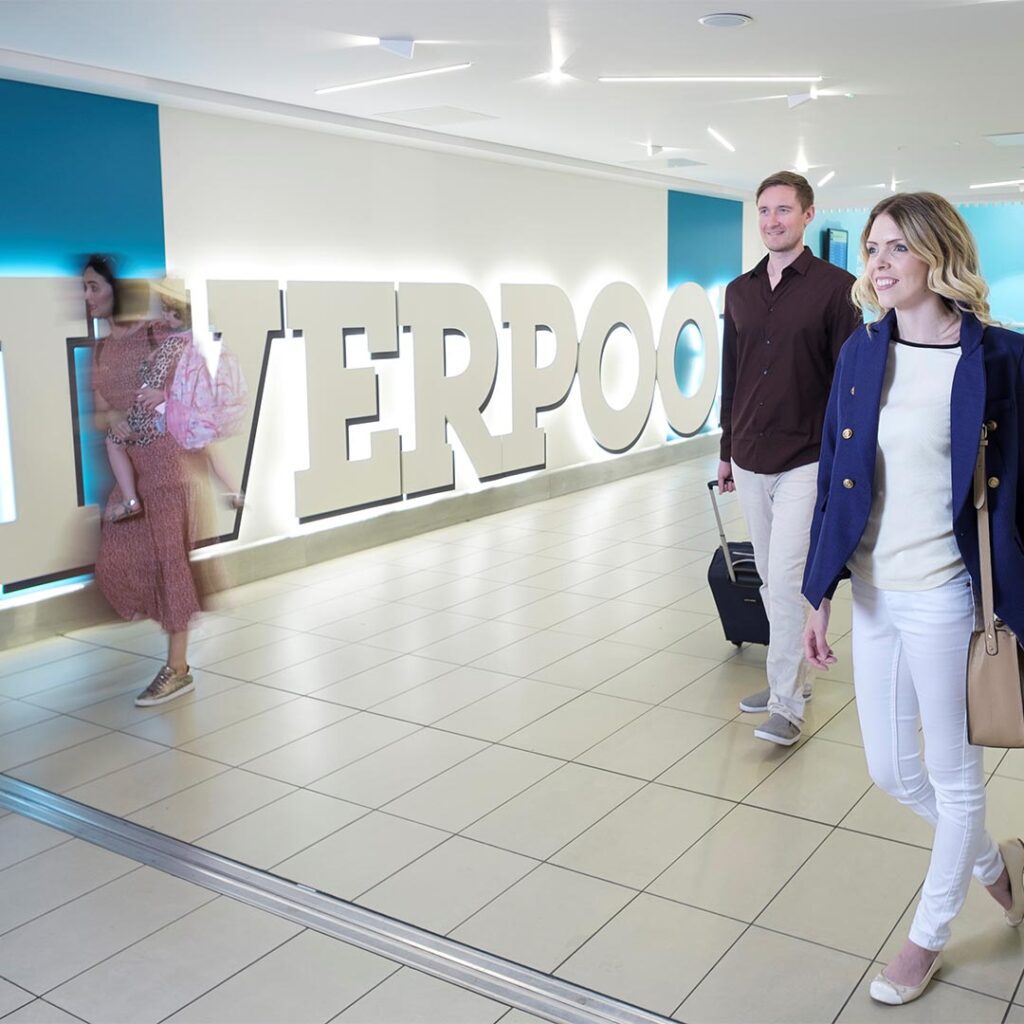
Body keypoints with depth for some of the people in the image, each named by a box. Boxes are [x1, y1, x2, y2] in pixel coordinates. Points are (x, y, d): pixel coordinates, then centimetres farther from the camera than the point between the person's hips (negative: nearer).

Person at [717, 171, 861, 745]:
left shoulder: (836, 288, -6)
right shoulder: (740, 292, 10)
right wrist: (727, 450, 17)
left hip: (806, 462, -6)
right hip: (751, 461, 6)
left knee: (787, 579, -10)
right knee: (772, 578, 13)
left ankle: (787, 703, 0)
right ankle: (791, 678, 28)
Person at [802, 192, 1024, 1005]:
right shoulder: (862, 353, 3)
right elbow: (833, 477, 5)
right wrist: (821, 595, 4)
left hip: (944, 597, -5)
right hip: (873, 592, 5)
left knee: (954, 776, 12)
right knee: (890, 770, 17)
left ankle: (929, 937, 34)